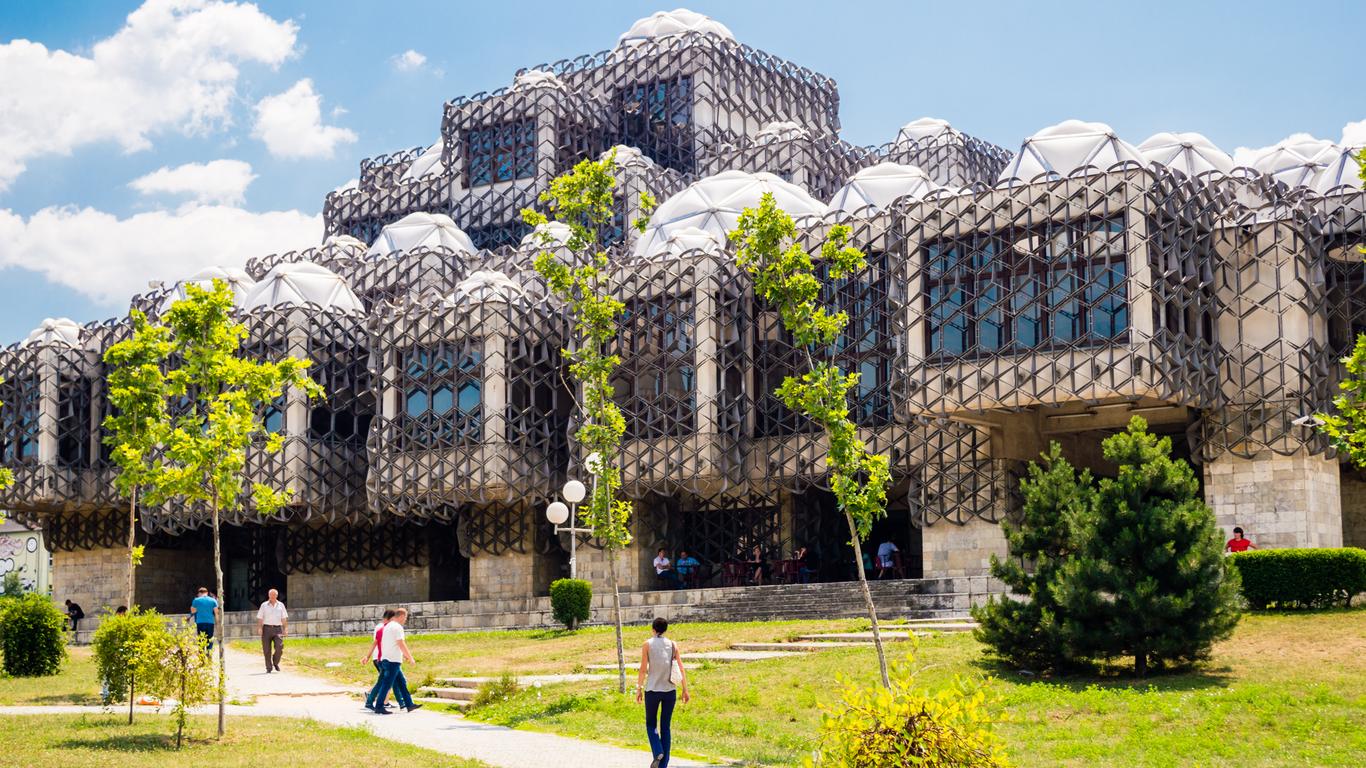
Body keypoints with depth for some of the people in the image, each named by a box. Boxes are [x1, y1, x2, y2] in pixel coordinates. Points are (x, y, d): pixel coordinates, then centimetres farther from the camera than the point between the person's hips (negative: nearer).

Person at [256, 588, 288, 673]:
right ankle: (269, 668, 9)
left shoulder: (281, 605, 11)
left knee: (279, 647, -14)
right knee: (267, 650, -1)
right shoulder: (264, 605, 8)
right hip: (267, 628, 0)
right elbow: (260, 618, 4)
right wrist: (259, 628, -9)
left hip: (277, 629, 0)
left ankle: (275, 663, 10)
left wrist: (286, 628, -1)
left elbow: (284, 618, 9)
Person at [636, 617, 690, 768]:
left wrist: (639, 689, 2)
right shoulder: (673, 645, 2)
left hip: (652, 690, -2)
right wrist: (685, 690, 5)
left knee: (651, 723, 16)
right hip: (670, 690, 2)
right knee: (665, 727, 12)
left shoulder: (647, 645, -4)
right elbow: (681, 669, -1)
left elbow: (643, 669, -6)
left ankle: (657, 752, -9)